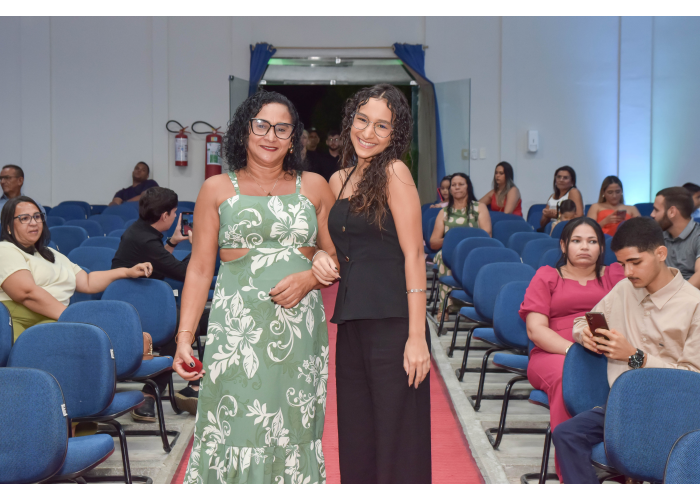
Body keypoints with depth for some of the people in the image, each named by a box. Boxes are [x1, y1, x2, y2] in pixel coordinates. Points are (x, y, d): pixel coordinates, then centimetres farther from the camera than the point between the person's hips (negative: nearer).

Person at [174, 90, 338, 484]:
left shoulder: (314, 188, 11)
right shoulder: (218, 190, 7)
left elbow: (337, 257, 15)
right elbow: (200, 269, 5)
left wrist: (310, 277, -7)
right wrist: (184, 337, -3)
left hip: (299, 329, 2)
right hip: (237, 329, -1)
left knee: (293, 433, 2)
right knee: (234, 433, -6)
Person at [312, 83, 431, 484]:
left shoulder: (394, 172, -7)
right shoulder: (339, 180, 14)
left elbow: (414, 254, -11)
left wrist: (417, 336, -17)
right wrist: (323, 259, 1)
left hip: (393, 323, -7)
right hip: (351, 323, 7)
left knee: (397, 440, 0)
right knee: (356, 441, 12)